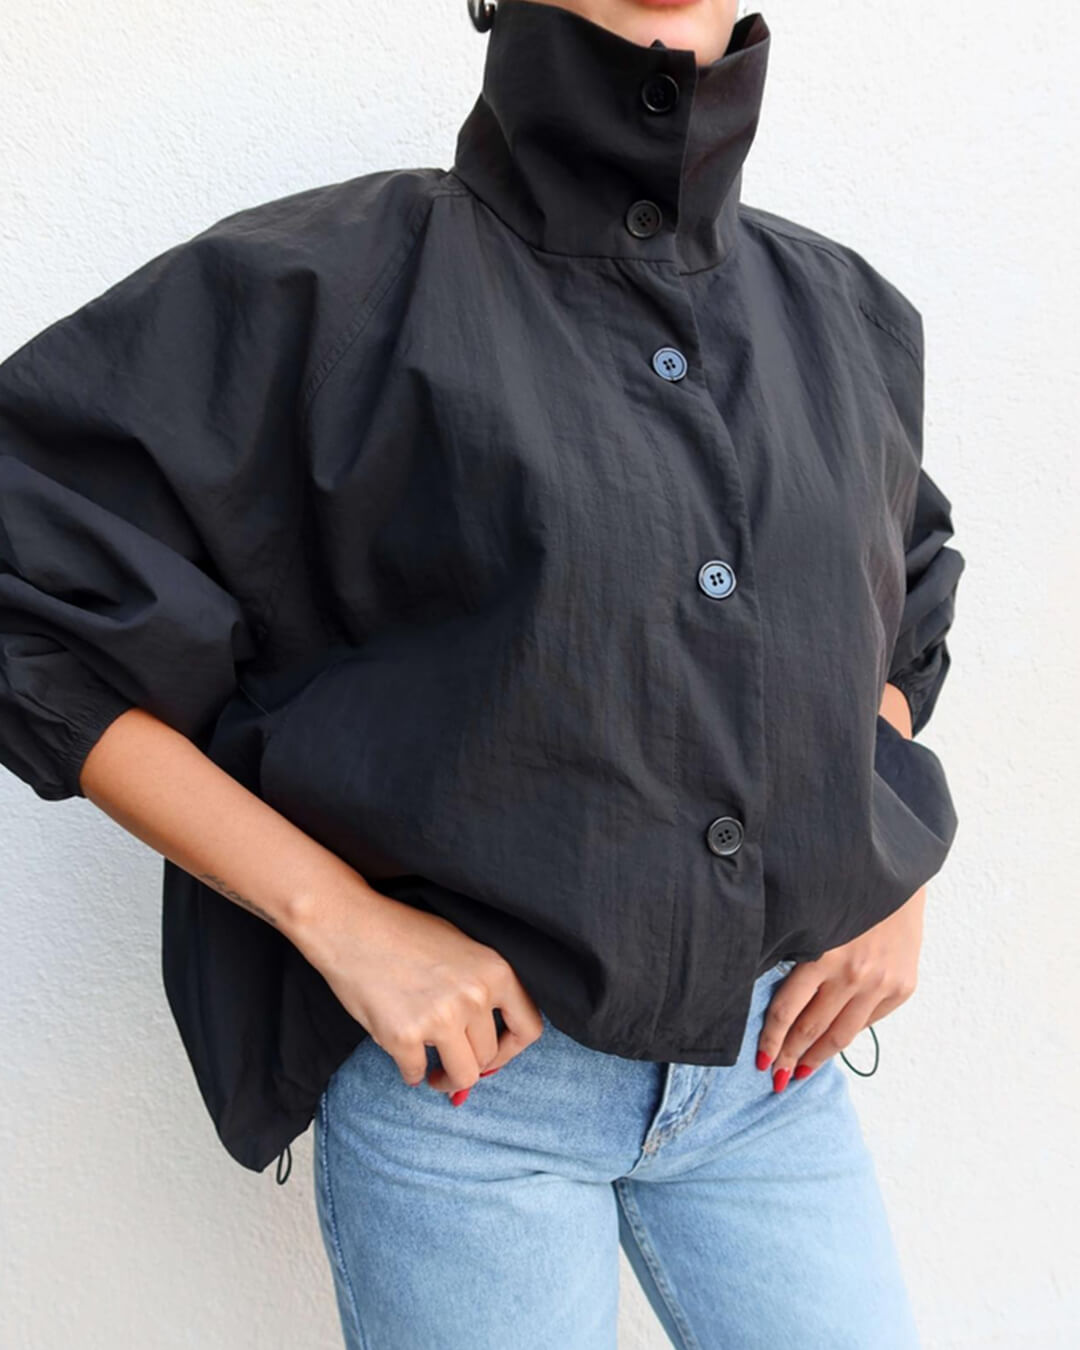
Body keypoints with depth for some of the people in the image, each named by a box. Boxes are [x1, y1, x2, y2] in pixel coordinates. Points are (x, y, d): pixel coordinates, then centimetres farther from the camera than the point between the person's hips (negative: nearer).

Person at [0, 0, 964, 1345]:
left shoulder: (842, 315, 4)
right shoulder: (332, 288, -12)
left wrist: (894, 879, 4)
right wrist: (338, 917, -18)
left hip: (776, 1059, 5)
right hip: (465, 1075, -4)